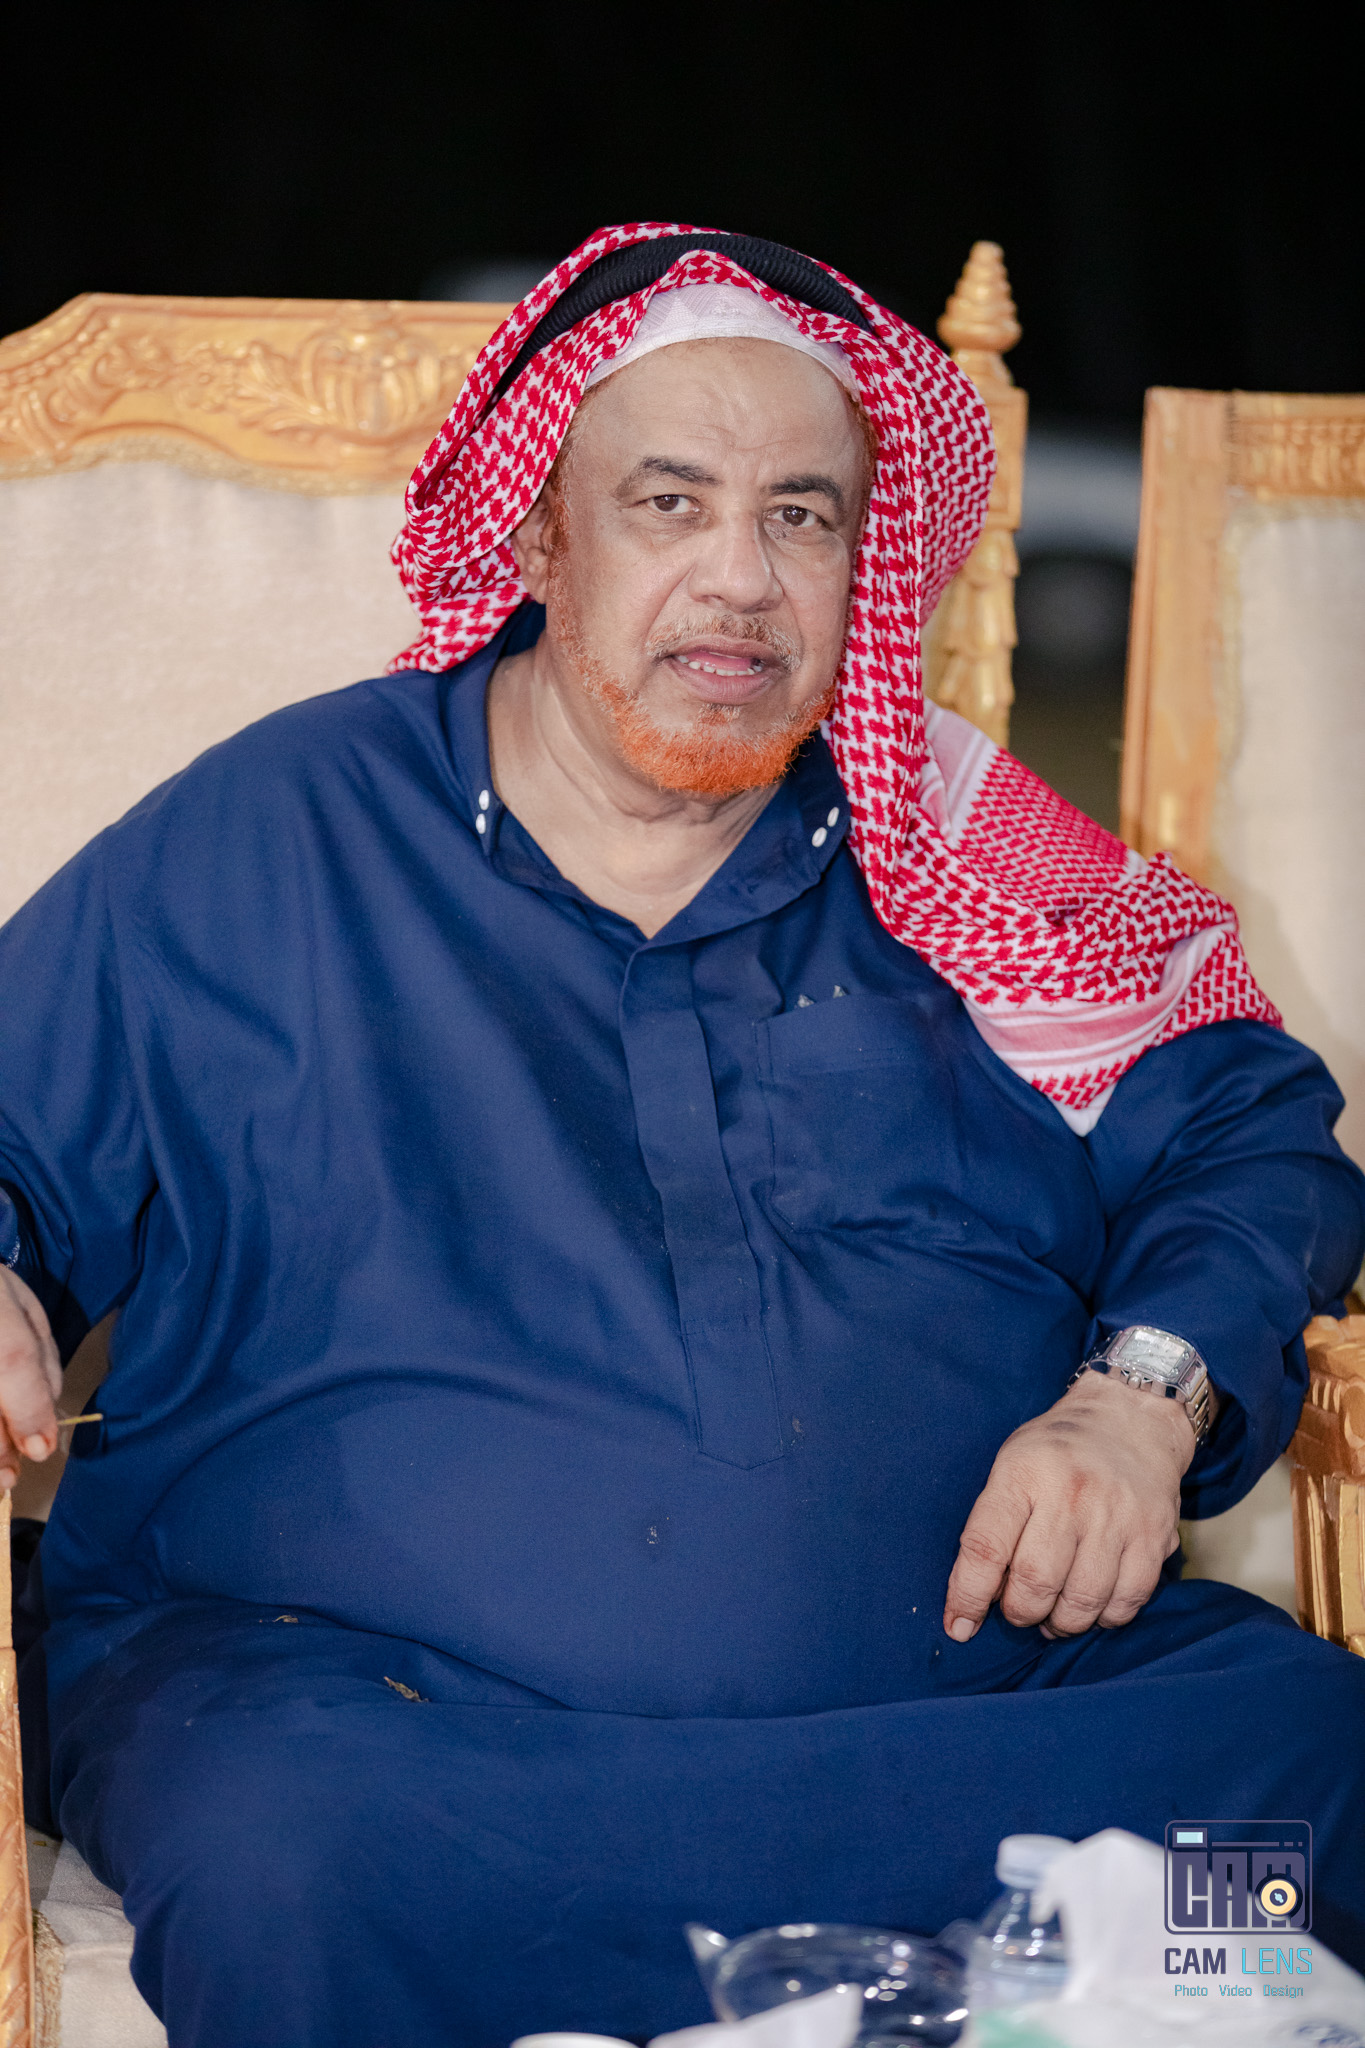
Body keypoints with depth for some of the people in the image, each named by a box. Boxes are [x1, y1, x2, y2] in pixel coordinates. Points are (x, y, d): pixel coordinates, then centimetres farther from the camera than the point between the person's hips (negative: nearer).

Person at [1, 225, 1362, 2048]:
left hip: (969, 1670, 1)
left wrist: (1145, 1397, -4)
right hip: (364, 1683, -1)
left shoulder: (950, 844, 15)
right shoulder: (267, 843, 10)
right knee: (287, 1871, -38)